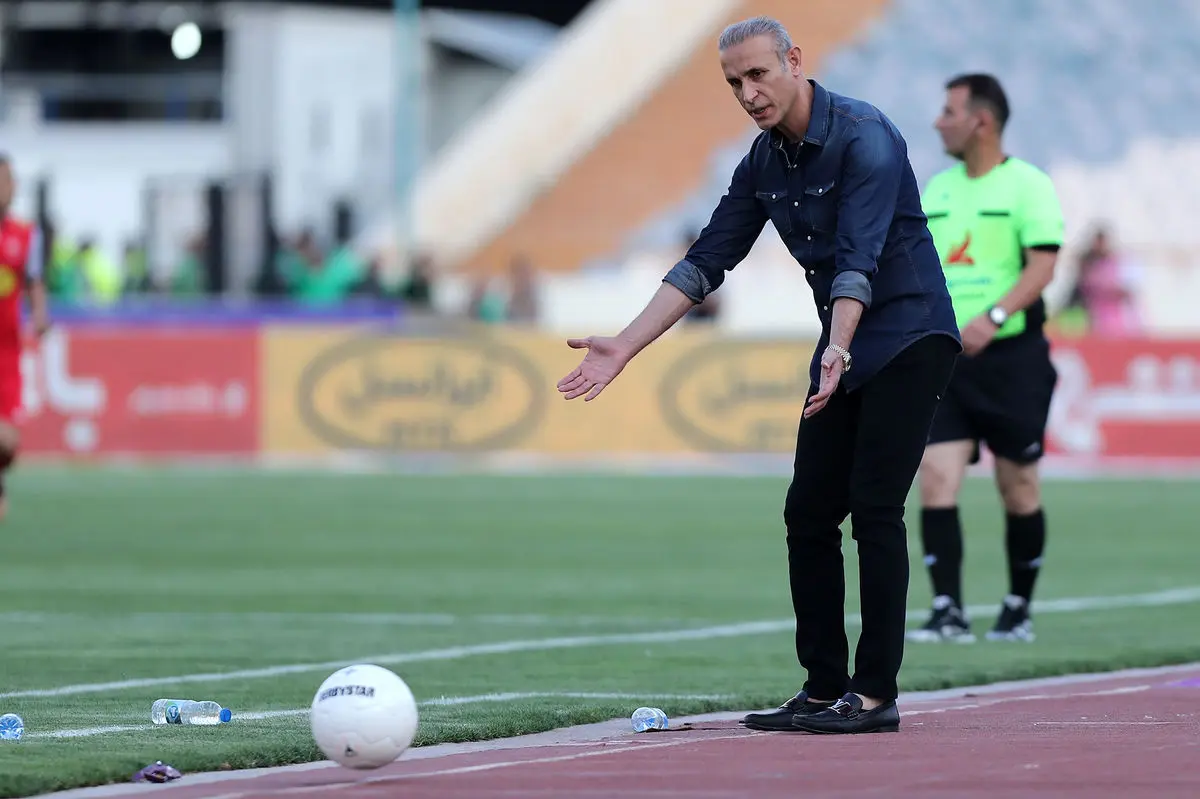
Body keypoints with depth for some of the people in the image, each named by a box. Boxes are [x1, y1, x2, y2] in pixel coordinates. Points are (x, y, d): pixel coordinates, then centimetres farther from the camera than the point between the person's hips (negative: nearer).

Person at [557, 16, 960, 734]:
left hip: (910, 336, -8)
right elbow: (707, 262, 9)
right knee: (809, 512, 3)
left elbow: (859, 258, -29)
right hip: (842, 349, 8)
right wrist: (625, 347, 2)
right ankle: (824, 689, 9)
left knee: (874, 506, -14)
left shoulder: (864, 137, -18)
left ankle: (876, 693, -12)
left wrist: (838, 350, -43)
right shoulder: (765, 163, 7)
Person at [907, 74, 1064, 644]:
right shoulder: (936, 190, 14)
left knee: (1018, 487, 3)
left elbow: (1042, 265, -15)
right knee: (935, 479, -9)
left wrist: (993, 318, -28)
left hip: (1012, 357, -5)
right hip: (943, 361, 5)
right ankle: (948, 613, -10)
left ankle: (1018, 610, 18)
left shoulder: (1027, 185, -5)